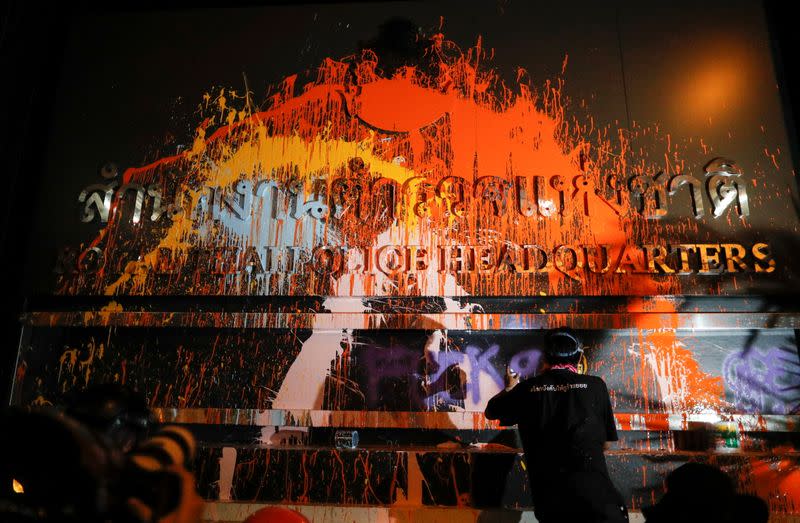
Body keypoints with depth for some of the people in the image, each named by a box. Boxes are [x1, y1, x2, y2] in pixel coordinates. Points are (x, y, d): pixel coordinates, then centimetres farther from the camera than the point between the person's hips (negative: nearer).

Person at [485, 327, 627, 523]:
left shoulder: (528, 388, 2)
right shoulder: (595, 385, 0)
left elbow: (491, 411, 20)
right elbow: (605, 443, 10)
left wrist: (510, 387, 38)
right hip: (594, 493, -2)